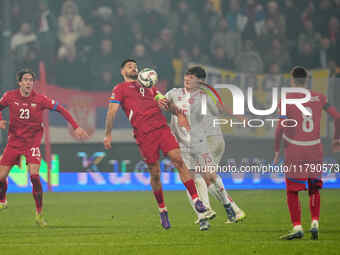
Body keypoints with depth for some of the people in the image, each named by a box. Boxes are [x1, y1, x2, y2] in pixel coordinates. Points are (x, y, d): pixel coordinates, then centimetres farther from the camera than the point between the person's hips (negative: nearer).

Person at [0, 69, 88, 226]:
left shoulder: (39, 99, -10)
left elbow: (61, 110, -2)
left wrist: (76, 127, -6)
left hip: (32, 142, -2)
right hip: (14, 141, 2)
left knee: (34, 176, -19)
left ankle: (39, 214, -7)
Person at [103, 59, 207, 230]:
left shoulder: (149, 87, 27)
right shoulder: (120, 89, 12)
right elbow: (112, 112, 5)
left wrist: (179, 114, 5)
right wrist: (108, 134, -4)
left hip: (162, 128, 3)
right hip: (144, 135, -3)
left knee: (178, 160, -12)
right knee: (155, 174, -2)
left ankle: (195, 199, -12)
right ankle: (162, 210, 15)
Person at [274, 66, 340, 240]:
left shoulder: (287, 99, -6)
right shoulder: (318, 97, 4)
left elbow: (280, 127, -11)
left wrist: (277, 150, -2)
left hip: (294, 150, -3)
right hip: (315, 149, 3)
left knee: (292, 190, 4)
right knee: (314, 188, 17)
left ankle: (297, 227, -3)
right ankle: (315, 222, 3)